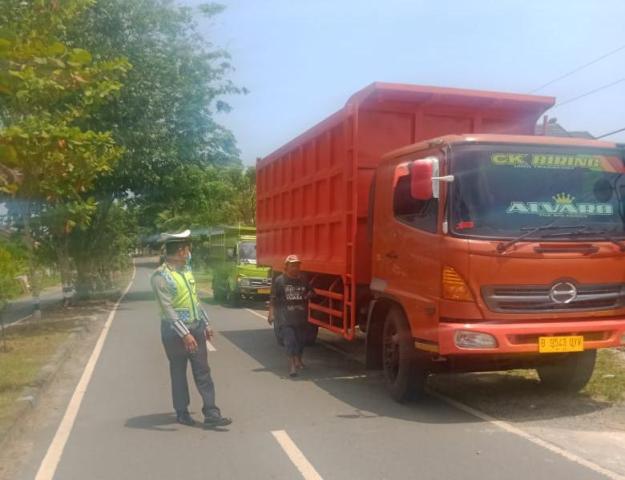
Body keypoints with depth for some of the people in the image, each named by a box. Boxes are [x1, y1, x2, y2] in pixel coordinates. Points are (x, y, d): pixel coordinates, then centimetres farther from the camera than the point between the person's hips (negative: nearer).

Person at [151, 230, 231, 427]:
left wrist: (206, 324, 17)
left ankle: (211, 413, 6)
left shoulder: (186, 269, 9)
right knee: (179, 373, 8)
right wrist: (185, 334, -25)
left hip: (196, 328, 6)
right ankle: (182, 413, 22)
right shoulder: (161, 276, -15)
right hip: (175, 331, -6)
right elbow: (168, 309, -20)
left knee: (203, 372, 4)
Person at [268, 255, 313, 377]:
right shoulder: (279, 281, -4)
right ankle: (292, 364, -11)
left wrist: (309, 294, -2)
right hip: (285, 318, -4)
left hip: (301, 316, 5)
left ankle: (298, 360, 36)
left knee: (300, 339, 13)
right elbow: (273, 299, -5)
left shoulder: (303, 280, 7)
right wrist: (271, 313, -12)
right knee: (290, 340, -12)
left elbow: (310, 292, 21)